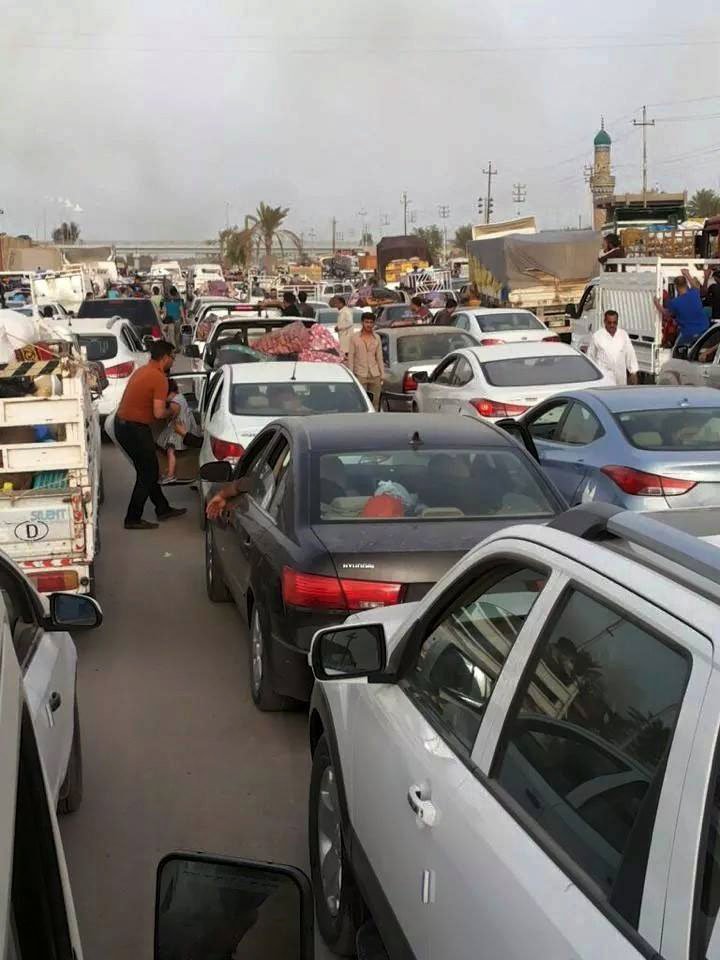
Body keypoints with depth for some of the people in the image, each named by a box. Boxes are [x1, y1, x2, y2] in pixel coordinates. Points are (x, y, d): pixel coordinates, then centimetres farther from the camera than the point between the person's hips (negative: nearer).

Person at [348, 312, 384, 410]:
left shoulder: (377, 338, 8)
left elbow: (379, 357, 11)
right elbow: (350, 357, -1)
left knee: (375, 402, 7)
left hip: (375, 375, 3)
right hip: (360, 374, -3)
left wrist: (382, 374, 7)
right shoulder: (355, 338, 0)